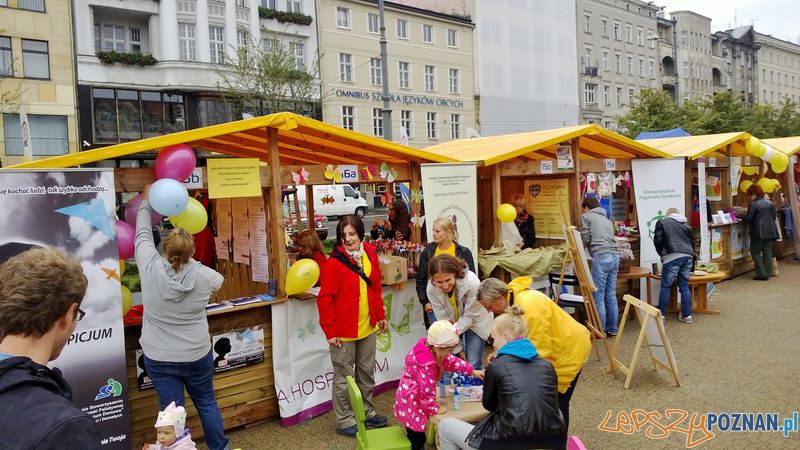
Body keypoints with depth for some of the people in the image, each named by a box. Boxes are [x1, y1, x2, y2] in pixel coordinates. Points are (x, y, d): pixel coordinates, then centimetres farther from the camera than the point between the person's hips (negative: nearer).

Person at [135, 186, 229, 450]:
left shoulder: (151, 268, -15)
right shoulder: (203, 275, -13)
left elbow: (142, 235, 3)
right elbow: (219, 281, 12)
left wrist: (145, 203, 17)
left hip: (159, 358, -1)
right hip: (197, 355, 1)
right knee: (206, 403, 19)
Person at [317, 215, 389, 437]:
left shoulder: (370, 255, 1)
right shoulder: (335, 262, -17)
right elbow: (325, 299, -16)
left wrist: (381, 315, 14)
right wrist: (330, 331, -16)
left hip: (367, 327, 6)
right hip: (343, 331, -6)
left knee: (367, 373, 20)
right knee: (344, 377, 8)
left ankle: (366, 411, 37)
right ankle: (345, 421, 22)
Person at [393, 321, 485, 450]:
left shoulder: (428, 348, -3)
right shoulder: (426, 364, -33)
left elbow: (450, 361, 10)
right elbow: (426, 390, -27)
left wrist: (472, 371, 12)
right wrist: (434, 408, -11)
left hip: (413, 400, 10)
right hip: (411, 404, -10)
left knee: (415, 439, 22)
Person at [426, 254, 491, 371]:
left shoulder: (472, 282, -35)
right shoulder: (431, 289, -26)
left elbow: (470, 316, -24)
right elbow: (443, 318, -19)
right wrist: (458, 350, -19)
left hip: (475, 321, -2)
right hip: (452, 322, 2)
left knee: (473, 364, -5)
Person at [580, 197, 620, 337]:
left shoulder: (586, 216, 8)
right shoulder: (606, 219, 28)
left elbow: (586, 239, -1)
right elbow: (609, 239, 20)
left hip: (601, 257, -7)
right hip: (615, 256, 7)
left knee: (598, 296, -3)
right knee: (611, 294, 12)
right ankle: (612, 329, 17)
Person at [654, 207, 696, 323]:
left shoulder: (662, 223, 10)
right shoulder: (685, 225, 23)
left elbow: (657, 241, 1)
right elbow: (692, 242, 25)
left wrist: (662, 254, 17)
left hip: (672, 257, -5)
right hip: (688, 256, 5)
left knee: (666, 286, 1)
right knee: (684, 286, 10)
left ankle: (661, 314, 4)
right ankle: (687, 315, 11)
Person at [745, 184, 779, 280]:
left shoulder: (753, 204, -10)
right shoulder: (770, 203, 11)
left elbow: (749, 218, -12)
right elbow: (774, 217, 15)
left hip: (759, 232, -6)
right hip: (771, 232, 6)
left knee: (755, 252, 3)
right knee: (768, 252, 9)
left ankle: (762, 274, -4)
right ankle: (767, 273, 11)